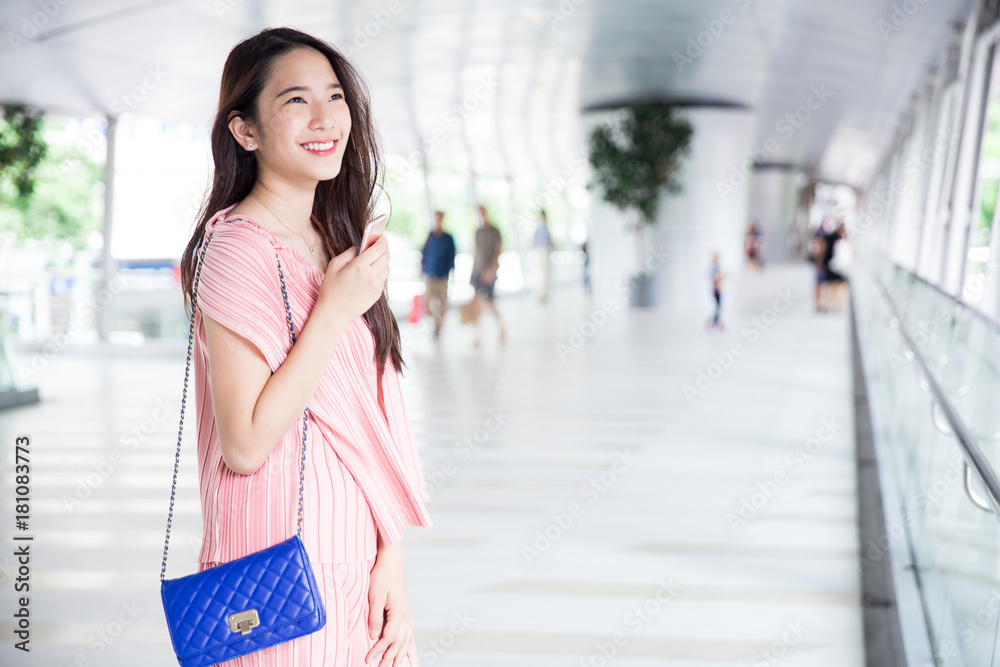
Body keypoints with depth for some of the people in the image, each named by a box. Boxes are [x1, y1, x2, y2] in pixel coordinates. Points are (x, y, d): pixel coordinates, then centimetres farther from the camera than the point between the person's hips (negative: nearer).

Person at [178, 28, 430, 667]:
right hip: (285, 560, -7)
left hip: (356, 557, 7)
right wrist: (335, 308, -21)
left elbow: (369, 413, 7)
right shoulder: (237, 245, -17)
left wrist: (391, 555, 2)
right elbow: (245, 445, -21)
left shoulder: (331, 238, 9)